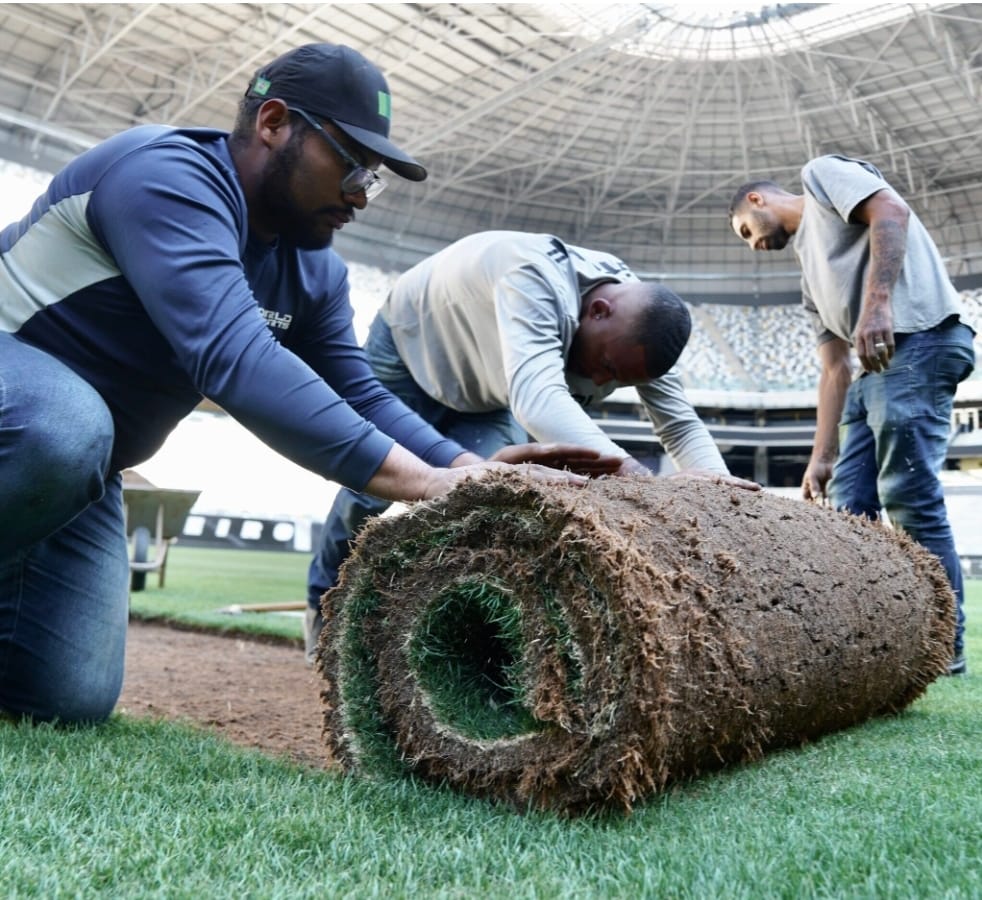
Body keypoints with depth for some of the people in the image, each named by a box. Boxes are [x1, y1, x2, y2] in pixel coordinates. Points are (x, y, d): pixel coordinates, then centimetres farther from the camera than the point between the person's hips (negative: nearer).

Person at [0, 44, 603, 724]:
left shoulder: (316, 272, -1)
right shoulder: (167, 175, -26)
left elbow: (359, 395, -2)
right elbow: (234, 357, -40)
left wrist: (470, 469, -20)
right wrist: (419, 480, -45)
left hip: (72, 457, 7)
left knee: (73, 698, -2)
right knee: (65, 426, -42)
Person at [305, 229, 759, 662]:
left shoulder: (637, 327, -22)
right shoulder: (536, 281, -43)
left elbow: (682, 424, -21)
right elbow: (537, 397, -59)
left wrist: (716, 479, -43)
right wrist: (624, 467, -71)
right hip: (408, 344, -5)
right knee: (372, 492, -3)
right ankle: (325, 605, 24)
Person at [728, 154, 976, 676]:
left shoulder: (821, 175, 13)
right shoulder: (810, 271, 30)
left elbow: (891, 213, -9)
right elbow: (835, 370, 22)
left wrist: (878, 301, -23)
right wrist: (821, 456, 15)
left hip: (919, 340, -9)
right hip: (875, 364, 9)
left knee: (910, 499, -10)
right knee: (848, 507, 5)